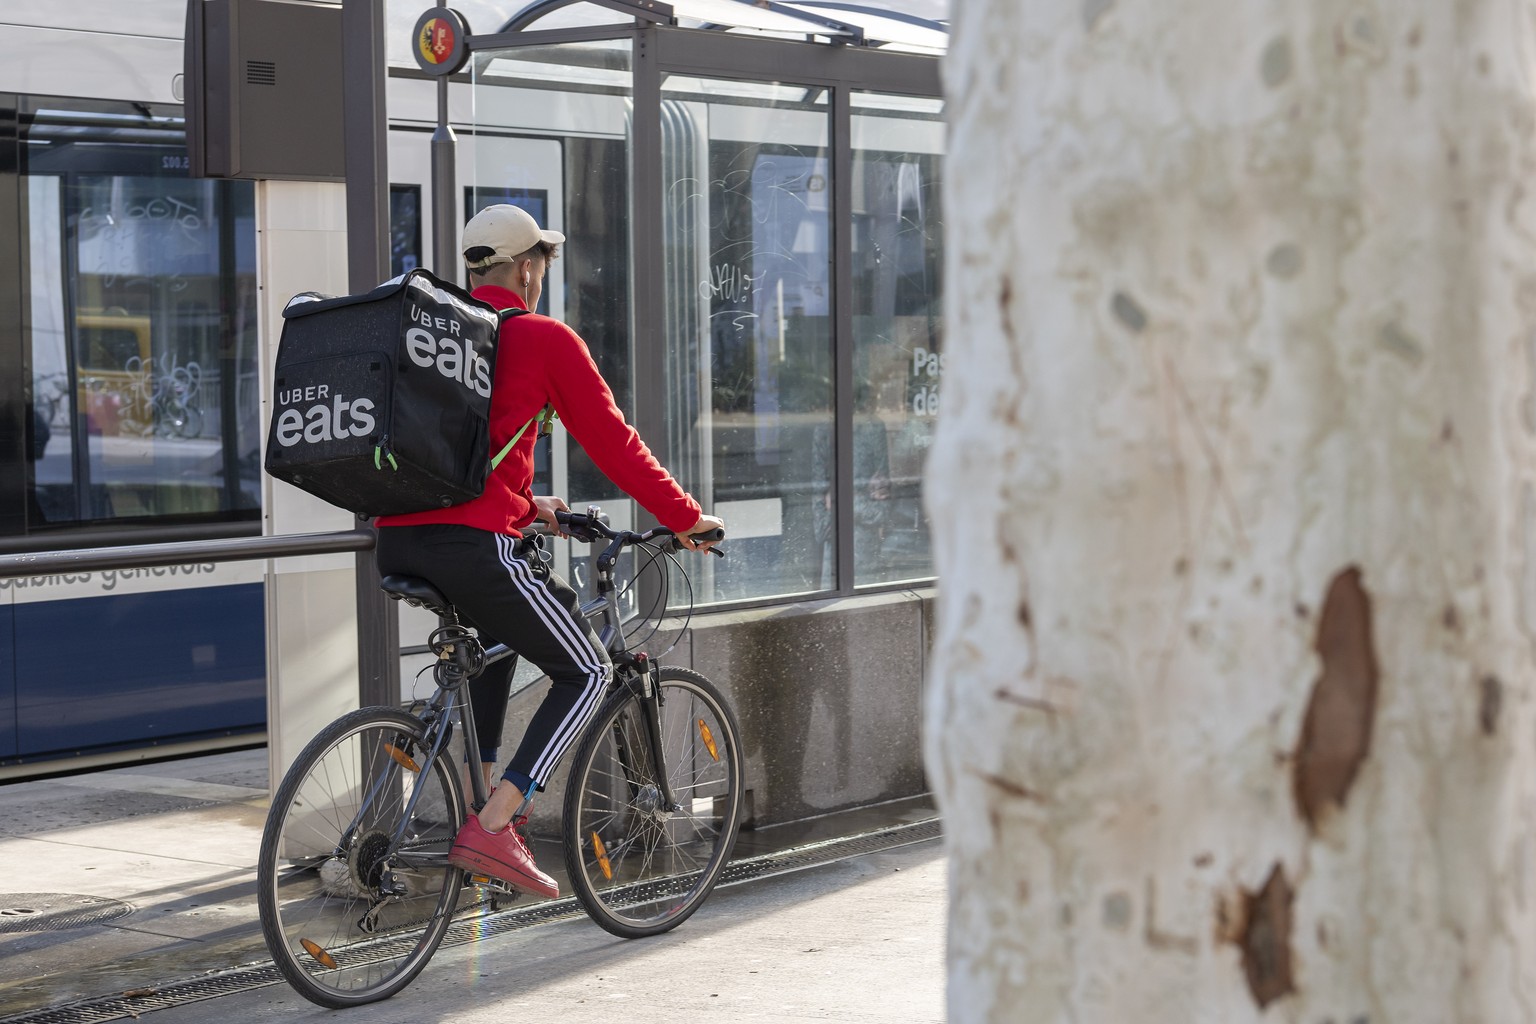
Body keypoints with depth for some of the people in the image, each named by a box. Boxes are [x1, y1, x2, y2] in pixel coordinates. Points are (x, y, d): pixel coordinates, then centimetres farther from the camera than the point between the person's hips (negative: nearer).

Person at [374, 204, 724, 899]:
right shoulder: (544, 340, 1)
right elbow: (613, 444, 3)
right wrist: (687, 520, 14)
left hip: (397, 543, 8)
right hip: (474, 546, -7)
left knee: (499, 633, 36)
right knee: (586, 673, 8)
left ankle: (482, 797, 29)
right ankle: (491, 829, -5)